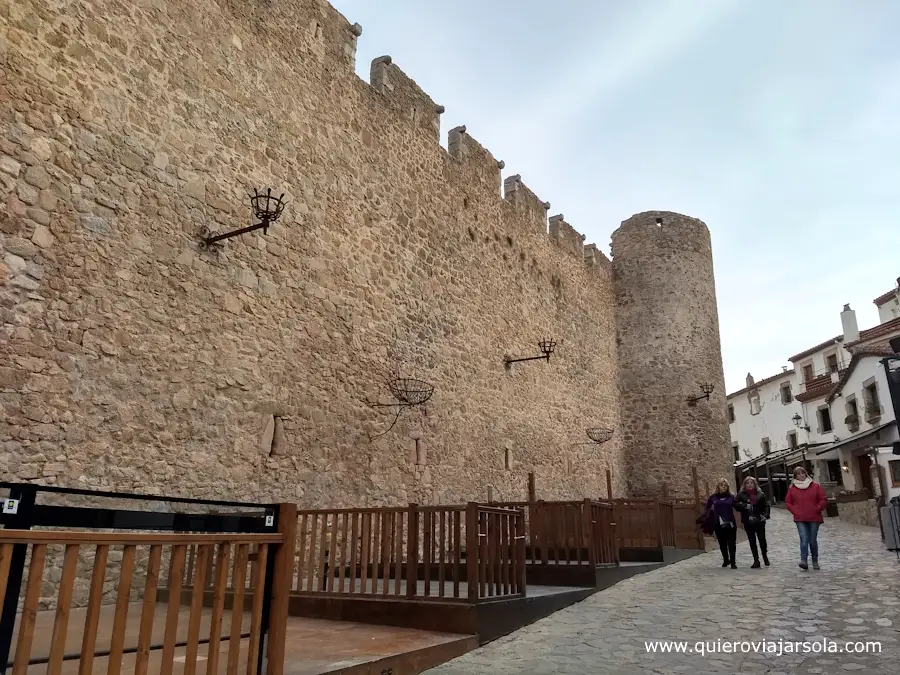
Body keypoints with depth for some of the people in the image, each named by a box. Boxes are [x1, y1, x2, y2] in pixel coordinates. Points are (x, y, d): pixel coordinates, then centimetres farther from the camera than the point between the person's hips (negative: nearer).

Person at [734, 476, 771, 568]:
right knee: (752, 541, 5)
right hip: (748, 522, 1)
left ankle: (765, 556, 27)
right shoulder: (741, 495, 2)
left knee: (762, 539, 2)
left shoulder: (760, 494, 3)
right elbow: (735, 503, -3)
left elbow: (766, 505, 2)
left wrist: (766, 515, -11)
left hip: (759, 521, -1)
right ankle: (756, 560, 13)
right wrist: (745, 506, -15)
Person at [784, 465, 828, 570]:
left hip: (814, 518, 1)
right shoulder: (792, 488, 5)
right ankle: (803, 560, -18)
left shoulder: (815, 486, 4)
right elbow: (788, 502, 10)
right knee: (804, 539, -14)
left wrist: (817, 509, -5)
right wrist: (795, 511, -3)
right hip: (800, 519, 0)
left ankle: (815, 561, 22)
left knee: (813, 540, 6)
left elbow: (823, 500, 4)